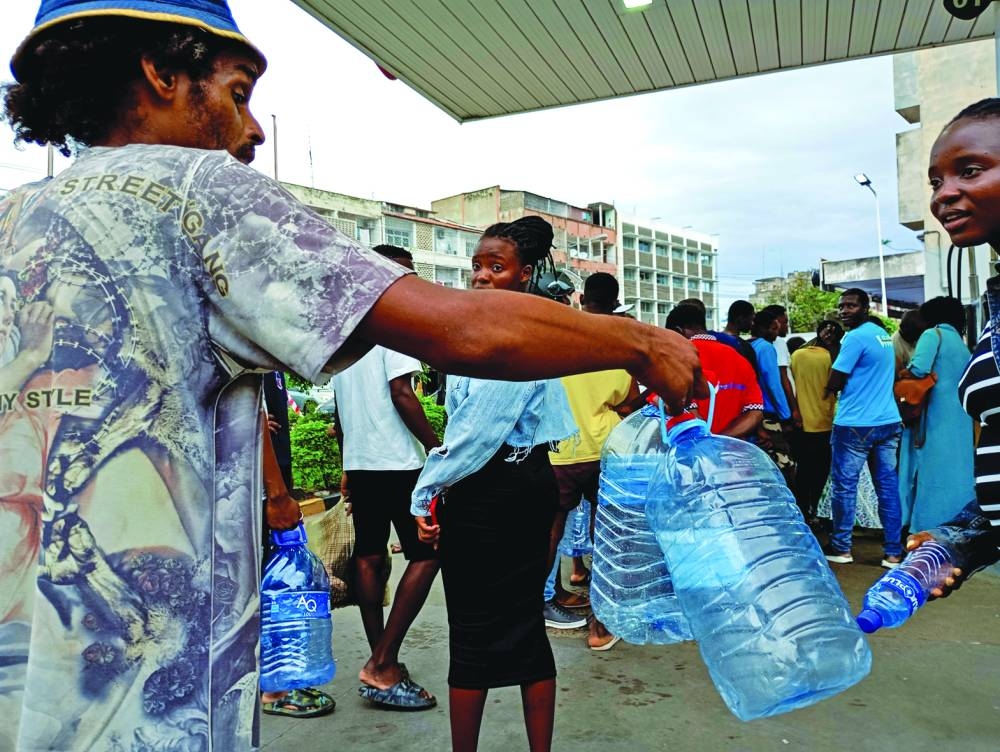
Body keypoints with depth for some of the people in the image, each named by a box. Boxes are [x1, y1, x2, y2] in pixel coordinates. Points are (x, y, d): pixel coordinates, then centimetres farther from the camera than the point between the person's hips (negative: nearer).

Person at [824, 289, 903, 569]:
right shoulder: (883, 333, 14)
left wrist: (828, 389, 7)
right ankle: (893, 552, 12)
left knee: (844, 485, 3)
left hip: (855, 424, -8)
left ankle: (841, 548, 13)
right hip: (889, 422, 8)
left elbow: (834, 383, -13)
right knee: (888, 485, 8)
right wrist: (848, 387, 13)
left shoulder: (855, 337, -13)